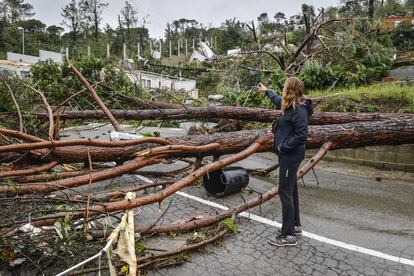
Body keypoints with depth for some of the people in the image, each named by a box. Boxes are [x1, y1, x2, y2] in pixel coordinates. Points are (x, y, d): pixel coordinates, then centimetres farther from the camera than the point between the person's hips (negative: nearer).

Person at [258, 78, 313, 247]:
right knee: (291, 190, 18)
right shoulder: (290, 105, 9)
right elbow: (278, 100, 32)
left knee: (285, 192, -5)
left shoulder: (299, 110, -20)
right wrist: (267, 91, 45)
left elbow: (301, 136, -26)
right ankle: (295, 226, 33)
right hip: (288, 154, 10)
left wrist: (284, 146, -18)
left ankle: (289, 235, 7)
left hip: (291, 155, -10)